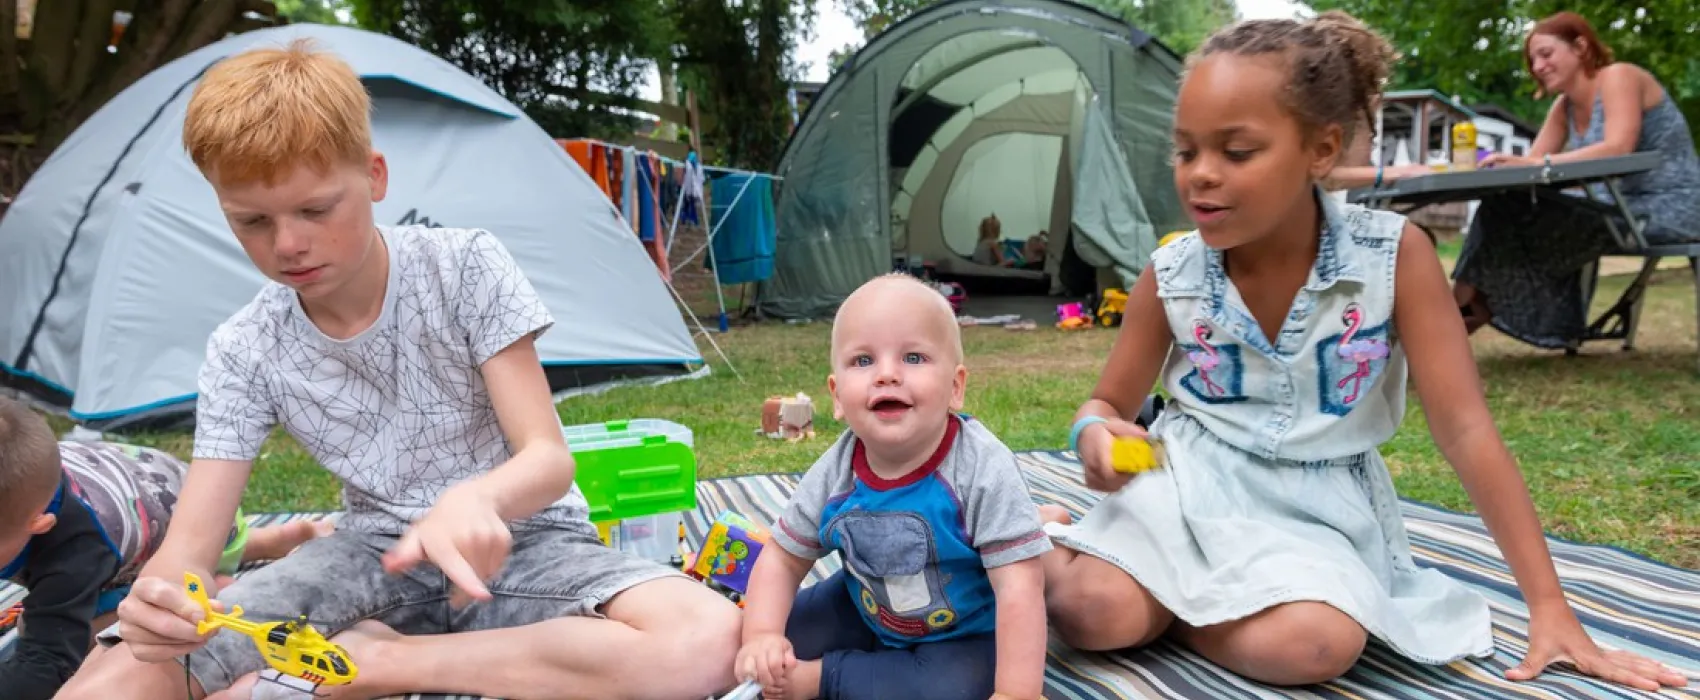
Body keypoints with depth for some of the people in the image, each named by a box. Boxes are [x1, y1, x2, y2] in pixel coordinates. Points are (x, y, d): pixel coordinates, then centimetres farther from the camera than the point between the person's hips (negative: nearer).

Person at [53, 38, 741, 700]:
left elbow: (548, 458, -19)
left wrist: (474, 500, -43)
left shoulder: (467, 267, -14)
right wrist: (160, 594, -36)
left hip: (514, 539, -1)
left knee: (705, 641, -34)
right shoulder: (244, 351, -6)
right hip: (376, 554, 1)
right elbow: (190, 540, -10)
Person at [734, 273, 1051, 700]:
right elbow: (782, 558, -3)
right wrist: (762, 637, -20)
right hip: (868, 614, 4)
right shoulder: (834, 476, -18)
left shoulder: (984, 470, -32)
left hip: (966, 632, -3)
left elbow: (1019, 588, -31)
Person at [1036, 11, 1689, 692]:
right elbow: (1108, 402, 5)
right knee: (1095, 615, -26)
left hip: (1317, 508, 0)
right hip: (1189, 489, 0)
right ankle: (1048, 535, 8)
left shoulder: (1394, 255, -13)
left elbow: (1465, 429, -11)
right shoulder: (1170, 276, -8)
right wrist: (1095, 433, -23)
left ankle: (1166, 603, -4)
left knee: (1315, 644, -32)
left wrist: (1549, 607, -11)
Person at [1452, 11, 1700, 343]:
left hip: (1672, 207, -8)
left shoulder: (1618, 76, -11)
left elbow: (1617, 149, -26)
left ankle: (1464, 306, -7)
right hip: (1629, 207, 8)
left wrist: (1536, 164, -33)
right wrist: (1502, 164, -17)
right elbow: (1532, 160, 5)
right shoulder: (1565, 106, 13)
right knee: (1518, 215, -11)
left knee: (1536, 223, -21)